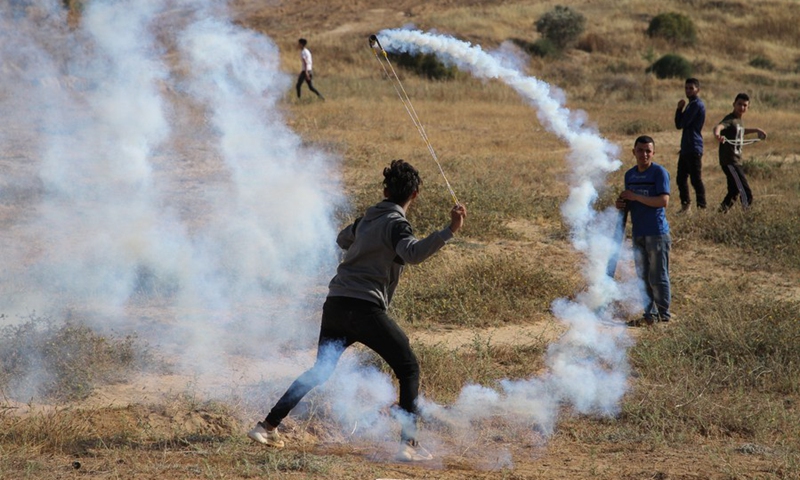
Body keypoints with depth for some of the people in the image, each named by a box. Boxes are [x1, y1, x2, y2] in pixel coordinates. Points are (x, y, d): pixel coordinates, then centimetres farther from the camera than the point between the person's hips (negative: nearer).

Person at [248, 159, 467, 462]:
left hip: (335, 304, 7)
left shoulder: (368, 219, 18)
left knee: (319, 371, 17)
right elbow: (413, 253, -25)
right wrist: (449, 231, -32)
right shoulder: (396, 223, -4)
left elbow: (342, 239, 38)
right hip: (364, 308, -7)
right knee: (409, 370, 2)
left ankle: (268, 426, 15)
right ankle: (409, 443, -8)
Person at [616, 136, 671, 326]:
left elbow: (663, 201, -18)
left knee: (658, 278, -2)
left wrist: (635, 197, -19)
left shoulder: (659, 172, -9)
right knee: (643, 277, 11)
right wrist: (622, 204, -1)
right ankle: (649, 315, 18)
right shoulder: (630, 175, 12)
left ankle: (664, 314, 9)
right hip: (638, 233, 7)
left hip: (657, 233, -7)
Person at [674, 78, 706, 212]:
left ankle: (701, 207, -7)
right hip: (686, 148, 10)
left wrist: (681, 108, 3)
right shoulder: (691, 104, 18)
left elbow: (682, 123, -15)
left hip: (694, 148, -10)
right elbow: (678, 125, 13)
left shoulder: (697, 105, -12)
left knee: (696, 179, -9)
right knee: (681, 179, 13)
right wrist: (680, 109, -1)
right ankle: (686, 205, 21)